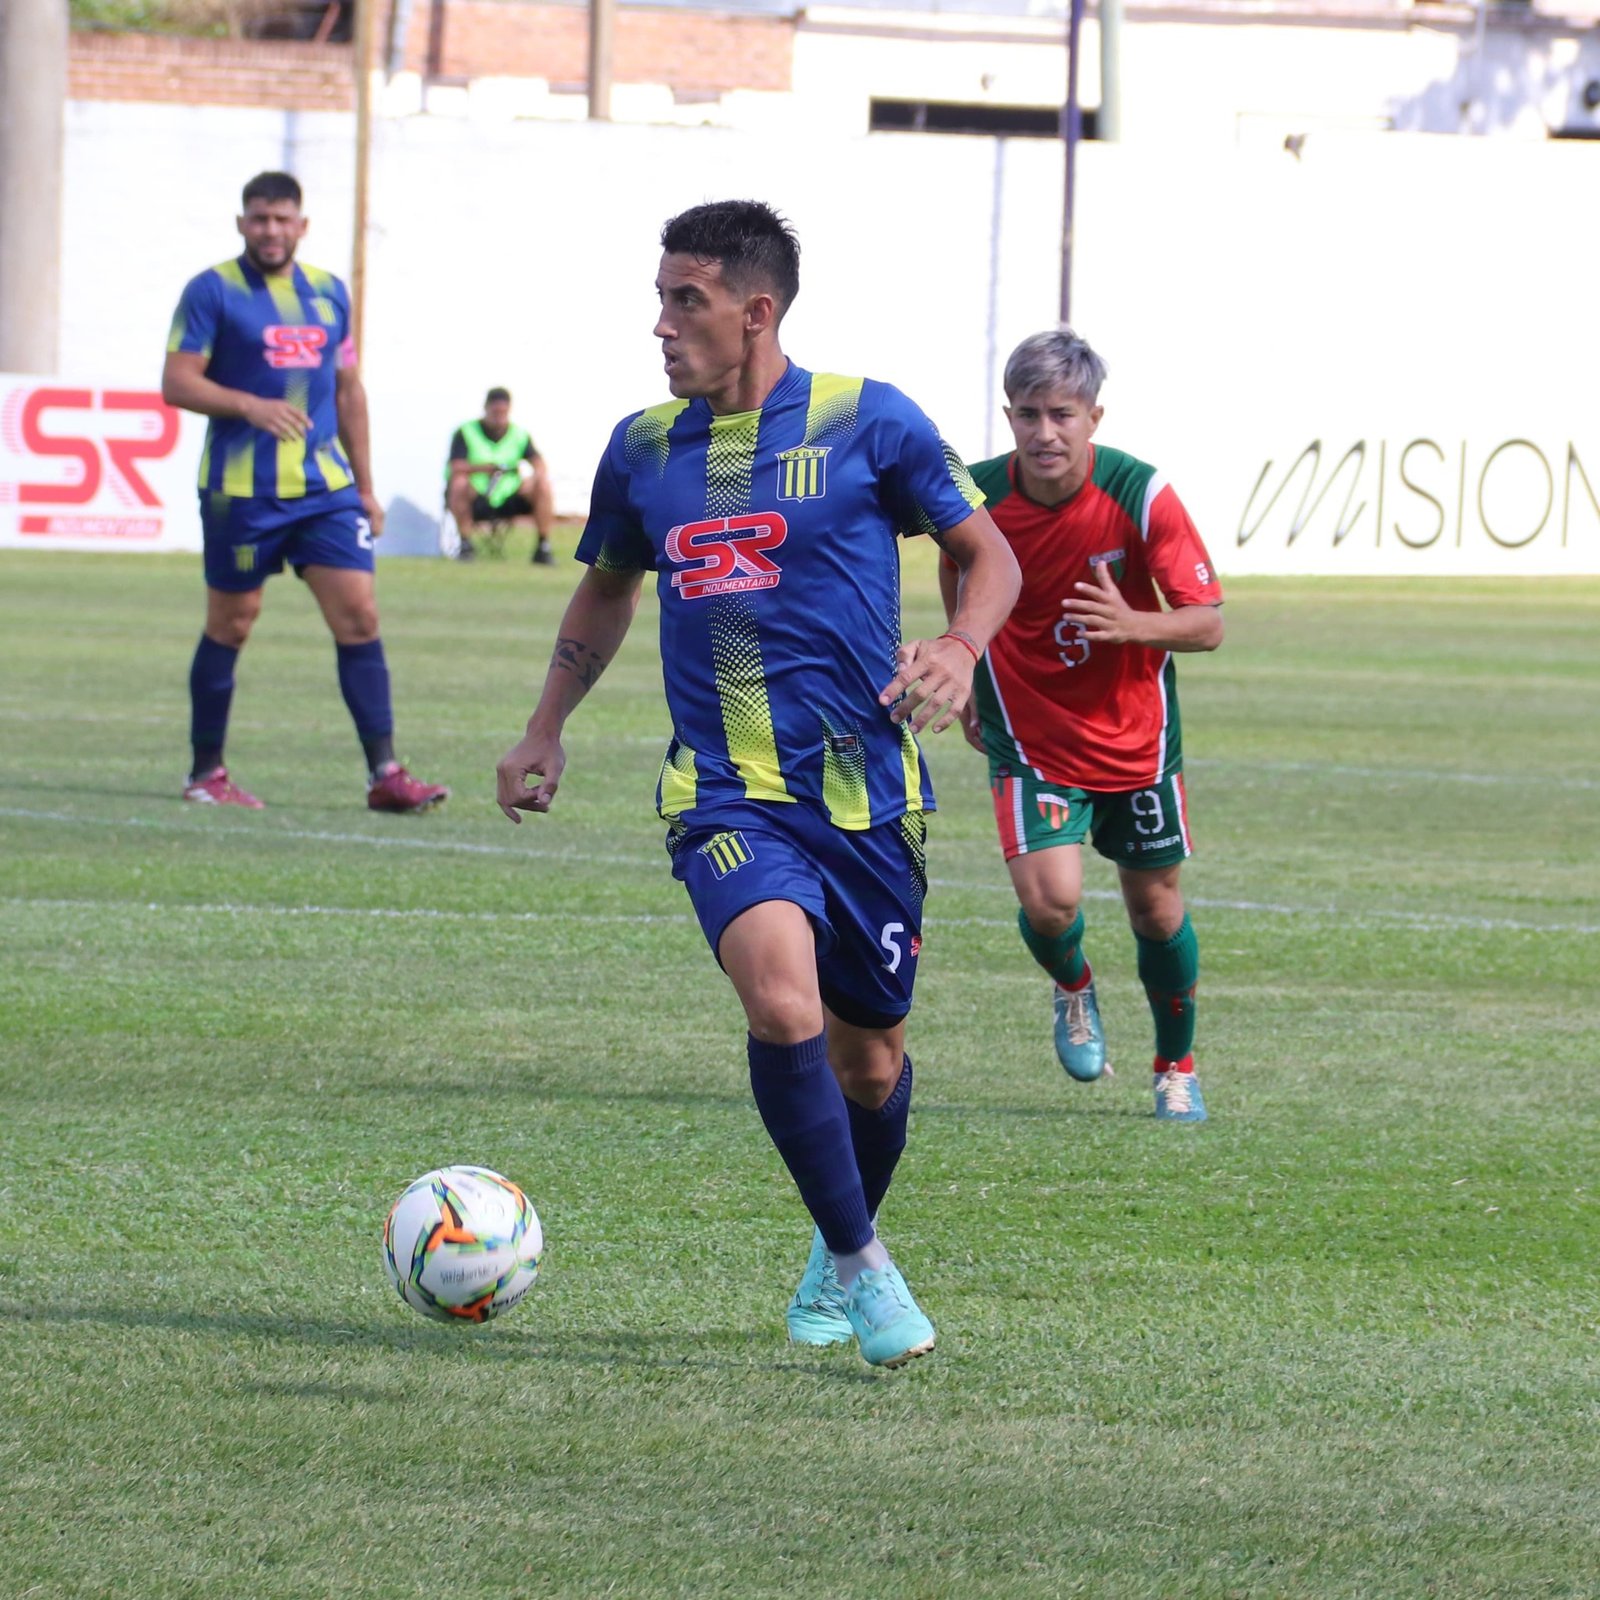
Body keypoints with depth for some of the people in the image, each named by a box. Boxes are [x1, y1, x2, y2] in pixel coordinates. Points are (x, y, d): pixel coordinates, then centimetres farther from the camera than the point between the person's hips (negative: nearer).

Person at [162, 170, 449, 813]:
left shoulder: (328, 293, 12)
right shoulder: (212, 291, -3)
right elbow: (176, 382, -9)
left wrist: (365, 487, 17)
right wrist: (249, 406, -24)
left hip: (325, 487, 4)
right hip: (240, 492, -4)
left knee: (359, 616, -5)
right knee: (230, 626, 4)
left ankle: (383, 773, -5)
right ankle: (206, 773, 17)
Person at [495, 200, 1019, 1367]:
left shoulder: (866, 422, -3)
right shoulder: (643, 449, 7)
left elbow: (986, 551, 6)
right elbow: (607, 589, 25)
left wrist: (960, 647, -13)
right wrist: (545, 732, 19)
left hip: (867, 790, -1)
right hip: (727, 796, 1)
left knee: (870, 1061, 10)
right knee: (782, 1004, -26)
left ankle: (841, 1251, 40)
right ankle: (860, 1268, -13)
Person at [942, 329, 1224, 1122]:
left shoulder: (1141, 496, -20)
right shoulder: (975, 493, -15)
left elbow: (1207, 624, -18)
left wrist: (1133, 625, -37)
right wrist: (966, 673, 15)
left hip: (1133, 731, 0)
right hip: (1029, 735, 0)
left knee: (1155, 903, 10)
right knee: (1049, 898, -18)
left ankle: (1177, 1067, 35)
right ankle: (1072, 989, 19)